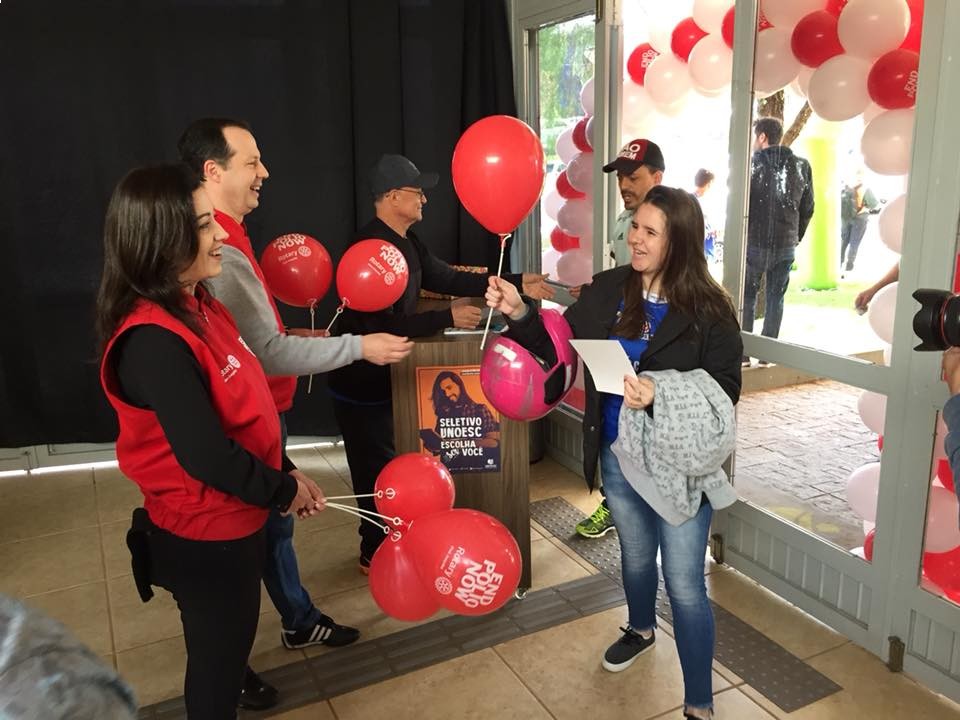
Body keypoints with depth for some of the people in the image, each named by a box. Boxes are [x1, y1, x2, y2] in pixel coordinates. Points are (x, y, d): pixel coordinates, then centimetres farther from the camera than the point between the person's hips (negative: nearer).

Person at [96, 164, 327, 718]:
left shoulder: (200, 305, 0)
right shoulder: (153, 340, -30)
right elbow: (206, 456, -30)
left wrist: (288, 471, 5)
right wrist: (284, 492, -16)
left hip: (233, 518, 9)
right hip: (204, 534, -9)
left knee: (232, 631, 33)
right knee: (218, 645, 17)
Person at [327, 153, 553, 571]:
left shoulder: (406, 243, 6)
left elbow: (447, 278, 7)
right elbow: (385, 324, -31)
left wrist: (516, 282, 2)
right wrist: (448, 319, -27)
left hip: (386, 375, 10)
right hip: (362, 382, -10)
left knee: (392, 464, 20)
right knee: (379, 469, 3)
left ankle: (384, 542, 37)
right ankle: (376, 555, 22)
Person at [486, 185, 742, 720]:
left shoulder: (709, 310, -17)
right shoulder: (608, 289, -5)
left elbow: (725, 394, -16)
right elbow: (560, 346, 0)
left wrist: (661, 398, -32)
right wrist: (520, 314, -16)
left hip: (678, 465, -4)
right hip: (617, 457, 4)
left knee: (685, 586, 5)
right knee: (636, 555, 27)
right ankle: (641, 630, 57)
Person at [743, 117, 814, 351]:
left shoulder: (751, 164, -8)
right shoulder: (801, 166, 3)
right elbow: (807, 209, 6)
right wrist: (795, 238, 15)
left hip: (753, 243, -3)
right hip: (786, 245, 3)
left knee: (747, 297, 9)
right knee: (776, 299, 11)